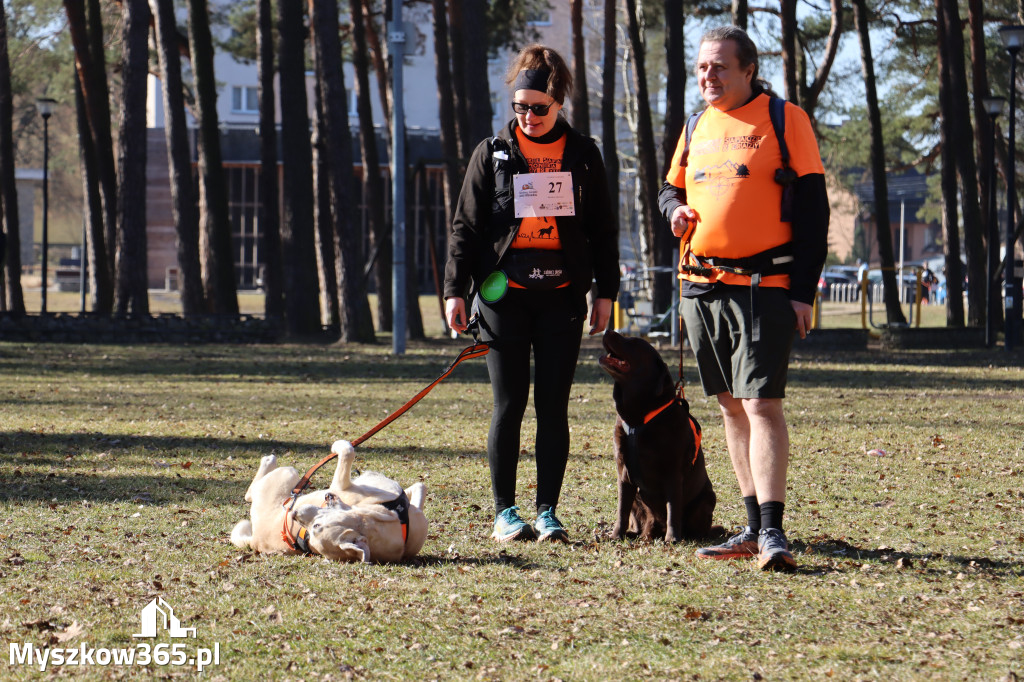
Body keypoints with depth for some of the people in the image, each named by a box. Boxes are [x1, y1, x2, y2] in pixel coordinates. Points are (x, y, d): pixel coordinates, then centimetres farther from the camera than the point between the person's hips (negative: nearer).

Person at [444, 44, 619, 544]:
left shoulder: (583, 155, 9)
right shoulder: (492, 154, 5)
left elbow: (602, 229, 13)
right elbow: (466, 225, 5)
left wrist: (605, 291, 8)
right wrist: (455, 289, -1)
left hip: (562, 296, 1)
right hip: (504, 294, -1)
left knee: (553, 406, 0)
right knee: (509, 405, -1)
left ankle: (547, 511, 5)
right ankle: (504, 512, 5)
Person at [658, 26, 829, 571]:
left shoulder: (785, 119, -3)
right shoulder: (697, 128, 15)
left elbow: (812, 208, -5)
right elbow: (671, 188, 27)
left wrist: (803, 290, -11)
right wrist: (675, 208, 0)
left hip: (763, 286, -7)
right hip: (701, 287, 7)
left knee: (761, 404, -14)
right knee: (731, 407, 10)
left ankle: (772, 534, -17)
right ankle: (755, 529, 16)